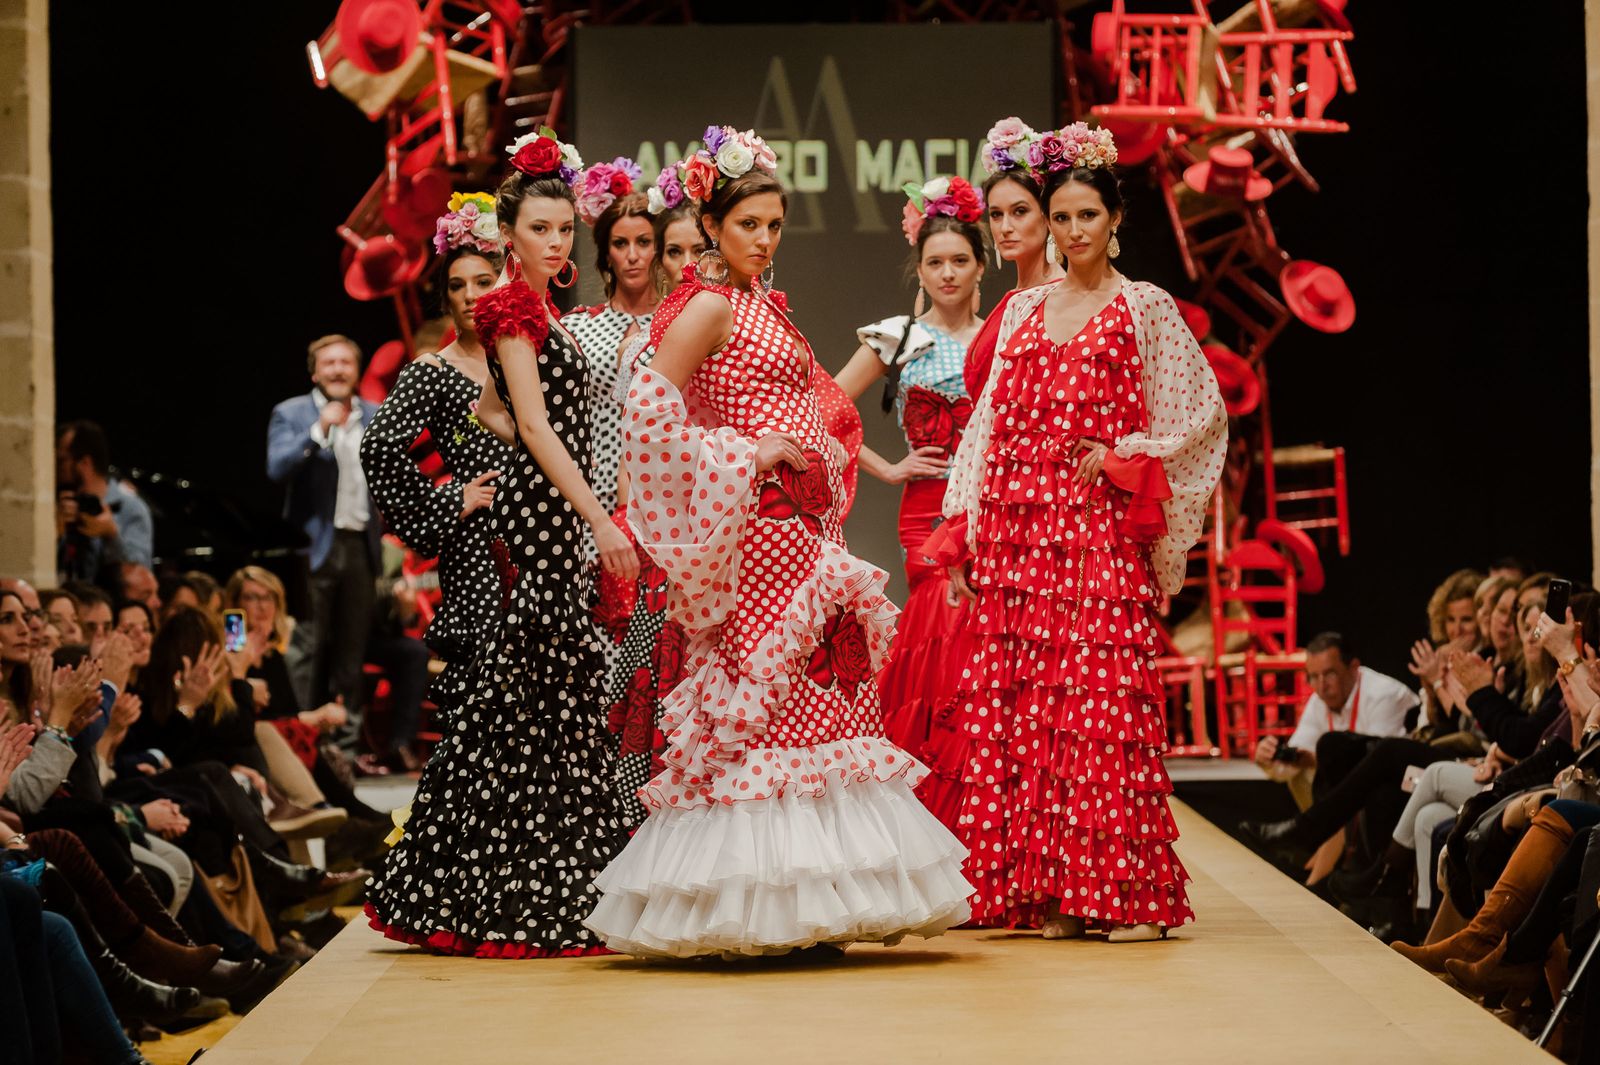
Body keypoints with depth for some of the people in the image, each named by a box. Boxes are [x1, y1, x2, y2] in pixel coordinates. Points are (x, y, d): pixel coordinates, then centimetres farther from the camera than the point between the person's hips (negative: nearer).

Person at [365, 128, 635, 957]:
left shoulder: (537, 313, 18)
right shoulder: (512, 308, -9)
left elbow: (492, 409, 28)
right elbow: (535, 424, -17)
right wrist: (599, 519, -22)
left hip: (553, 511, 9)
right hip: (541, 511, -9)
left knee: (540, 695, 9)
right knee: (540, 697, -9)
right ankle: (522, 899, -7)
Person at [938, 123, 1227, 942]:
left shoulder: (1144, 309, 4)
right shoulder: (1023, 312, 16)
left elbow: (1202, 416, 3)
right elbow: (990, 425, 16)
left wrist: (1123, 460, -9)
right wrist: (963, 536, 9)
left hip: (1099, 533, -4)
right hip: (1017, 529, 5)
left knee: (1103, 700, -10)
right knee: (1016, 706, -1)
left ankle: (1129, 892, -8)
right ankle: (1044, 892, 3)